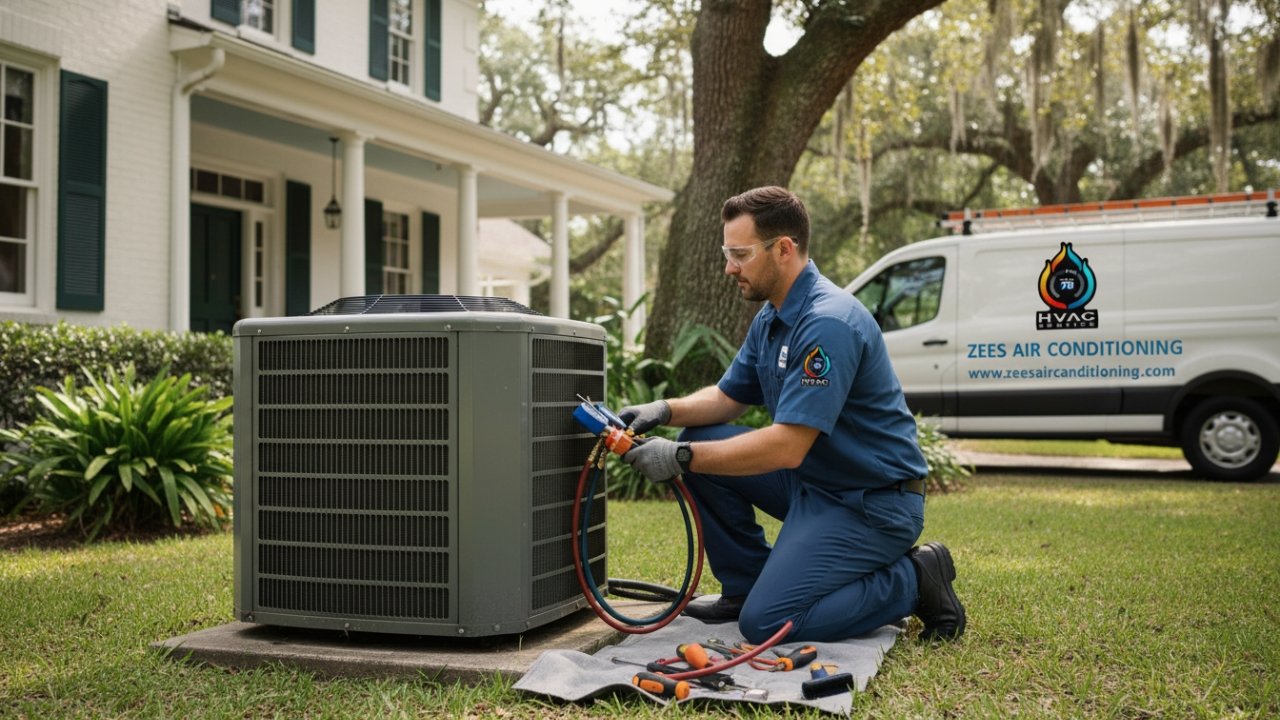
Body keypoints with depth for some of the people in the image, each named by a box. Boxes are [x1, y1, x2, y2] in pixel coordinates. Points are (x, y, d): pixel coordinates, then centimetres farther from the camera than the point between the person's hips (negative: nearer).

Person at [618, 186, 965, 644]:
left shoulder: (828, 323, -25)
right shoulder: (771, 317, 7)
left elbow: (788, 446, -30)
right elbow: (729, 398, 15)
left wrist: (681, 458, -27)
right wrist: (666, 410, -4)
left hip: (871, 502, -9)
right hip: (812, 479, 10)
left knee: (766, 622, -18)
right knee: (702, 440, 1)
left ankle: (913, 580, 0)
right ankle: (745, 586, 12)